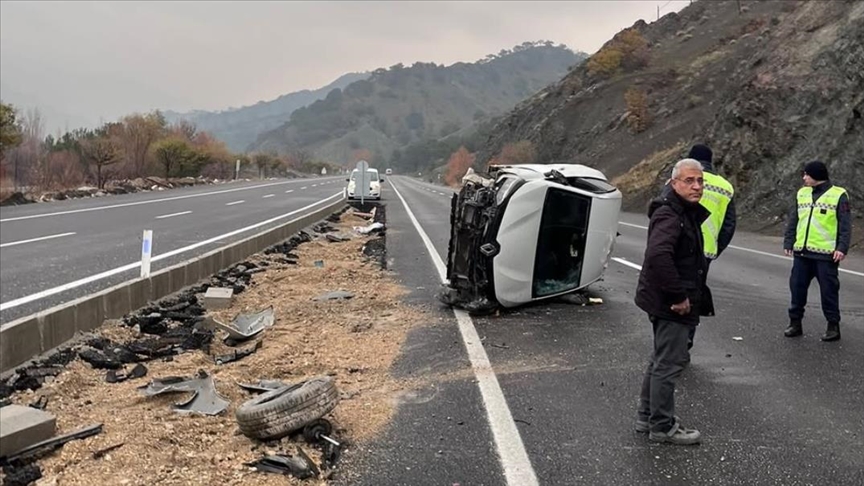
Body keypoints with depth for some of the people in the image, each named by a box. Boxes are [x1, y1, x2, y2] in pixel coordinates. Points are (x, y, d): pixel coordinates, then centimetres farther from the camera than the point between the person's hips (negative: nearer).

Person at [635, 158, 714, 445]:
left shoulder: (687, 214, 15)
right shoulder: (669, 215, -20)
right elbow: (658, 255, -36)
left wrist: (695, 297, 18)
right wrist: (679, 295, -29)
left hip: (666, 302, 11)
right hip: (670, 303, -11)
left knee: (662, 360, 20)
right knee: (669, 363, -3)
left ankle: (648, 417, 33)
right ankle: (662, 427, 8)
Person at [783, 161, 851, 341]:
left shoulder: (838, 195, -4)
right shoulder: (802, 194, 12)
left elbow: (845, 225, -7)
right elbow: (793, 221, 14)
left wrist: (842, 248, -15)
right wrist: (788, 242, 7)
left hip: (826, 254, -5)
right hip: (802, 253, 5)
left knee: (829, 290, 2)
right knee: (797, 287, 7)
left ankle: (833, 326, 12)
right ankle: (795, 323, 18)